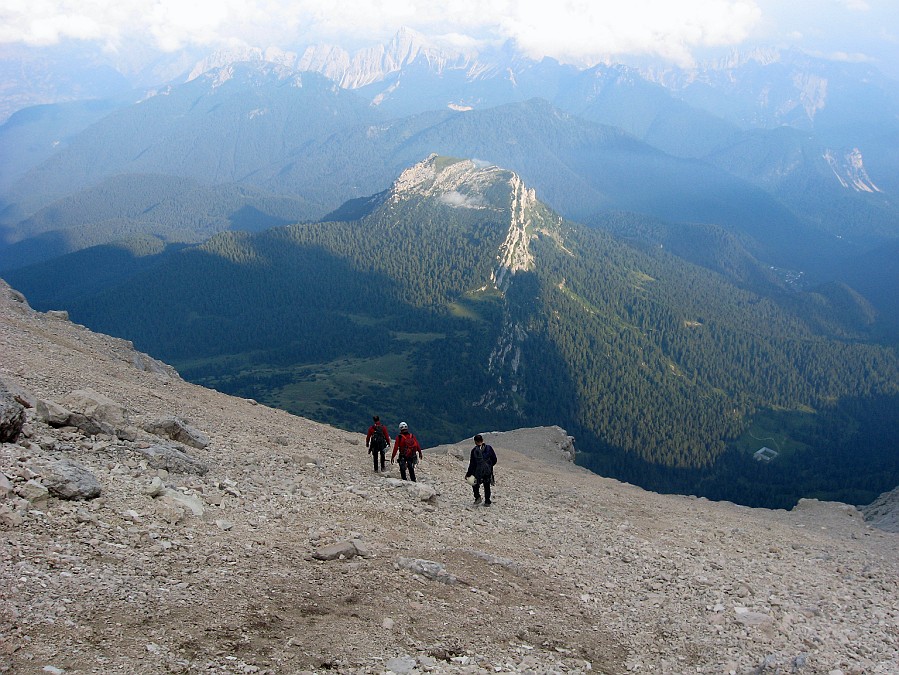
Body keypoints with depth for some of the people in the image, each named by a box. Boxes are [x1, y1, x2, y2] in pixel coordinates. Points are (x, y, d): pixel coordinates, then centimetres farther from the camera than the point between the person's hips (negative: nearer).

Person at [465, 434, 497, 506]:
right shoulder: (489, 448, -3)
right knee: (487, 486, 17)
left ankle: (477, 497, 1)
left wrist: (468, 474, -3)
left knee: (475, 484, 20)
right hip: (488, 471, 2)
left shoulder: (474, 450, -11)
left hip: (478, 472, -2)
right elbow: (494, 459, 3)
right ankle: (487, 501, 18)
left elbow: (472, 463, -10)